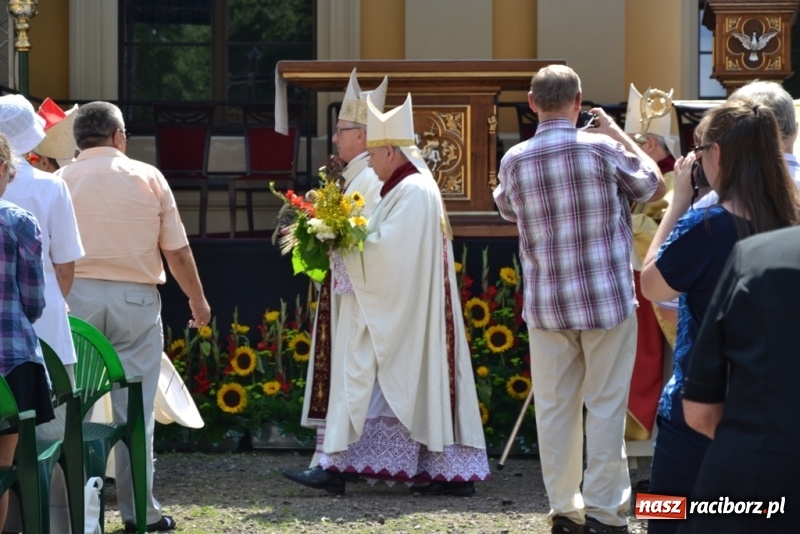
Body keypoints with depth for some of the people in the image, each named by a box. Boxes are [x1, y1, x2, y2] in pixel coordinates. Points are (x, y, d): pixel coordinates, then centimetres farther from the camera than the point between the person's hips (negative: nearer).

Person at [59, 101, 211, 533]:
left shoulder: (60, 182, 1)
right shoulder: (148, 177, 2)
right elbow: (177, 251, 3)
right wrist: (198, 300, 17)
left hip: (76, 297, 0)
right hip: (136, 299, 0)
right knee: (135, 409, 4)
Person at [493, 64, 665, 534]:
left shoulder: (515, 161, -2)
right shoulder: (601, 149, -11)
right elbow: (656, 187, 5)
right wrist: (619, 133, 14)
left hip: (546, 304, 3)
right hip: (607, 300, -3)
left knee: (555, 407, 8)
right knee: (605, 407, 3)